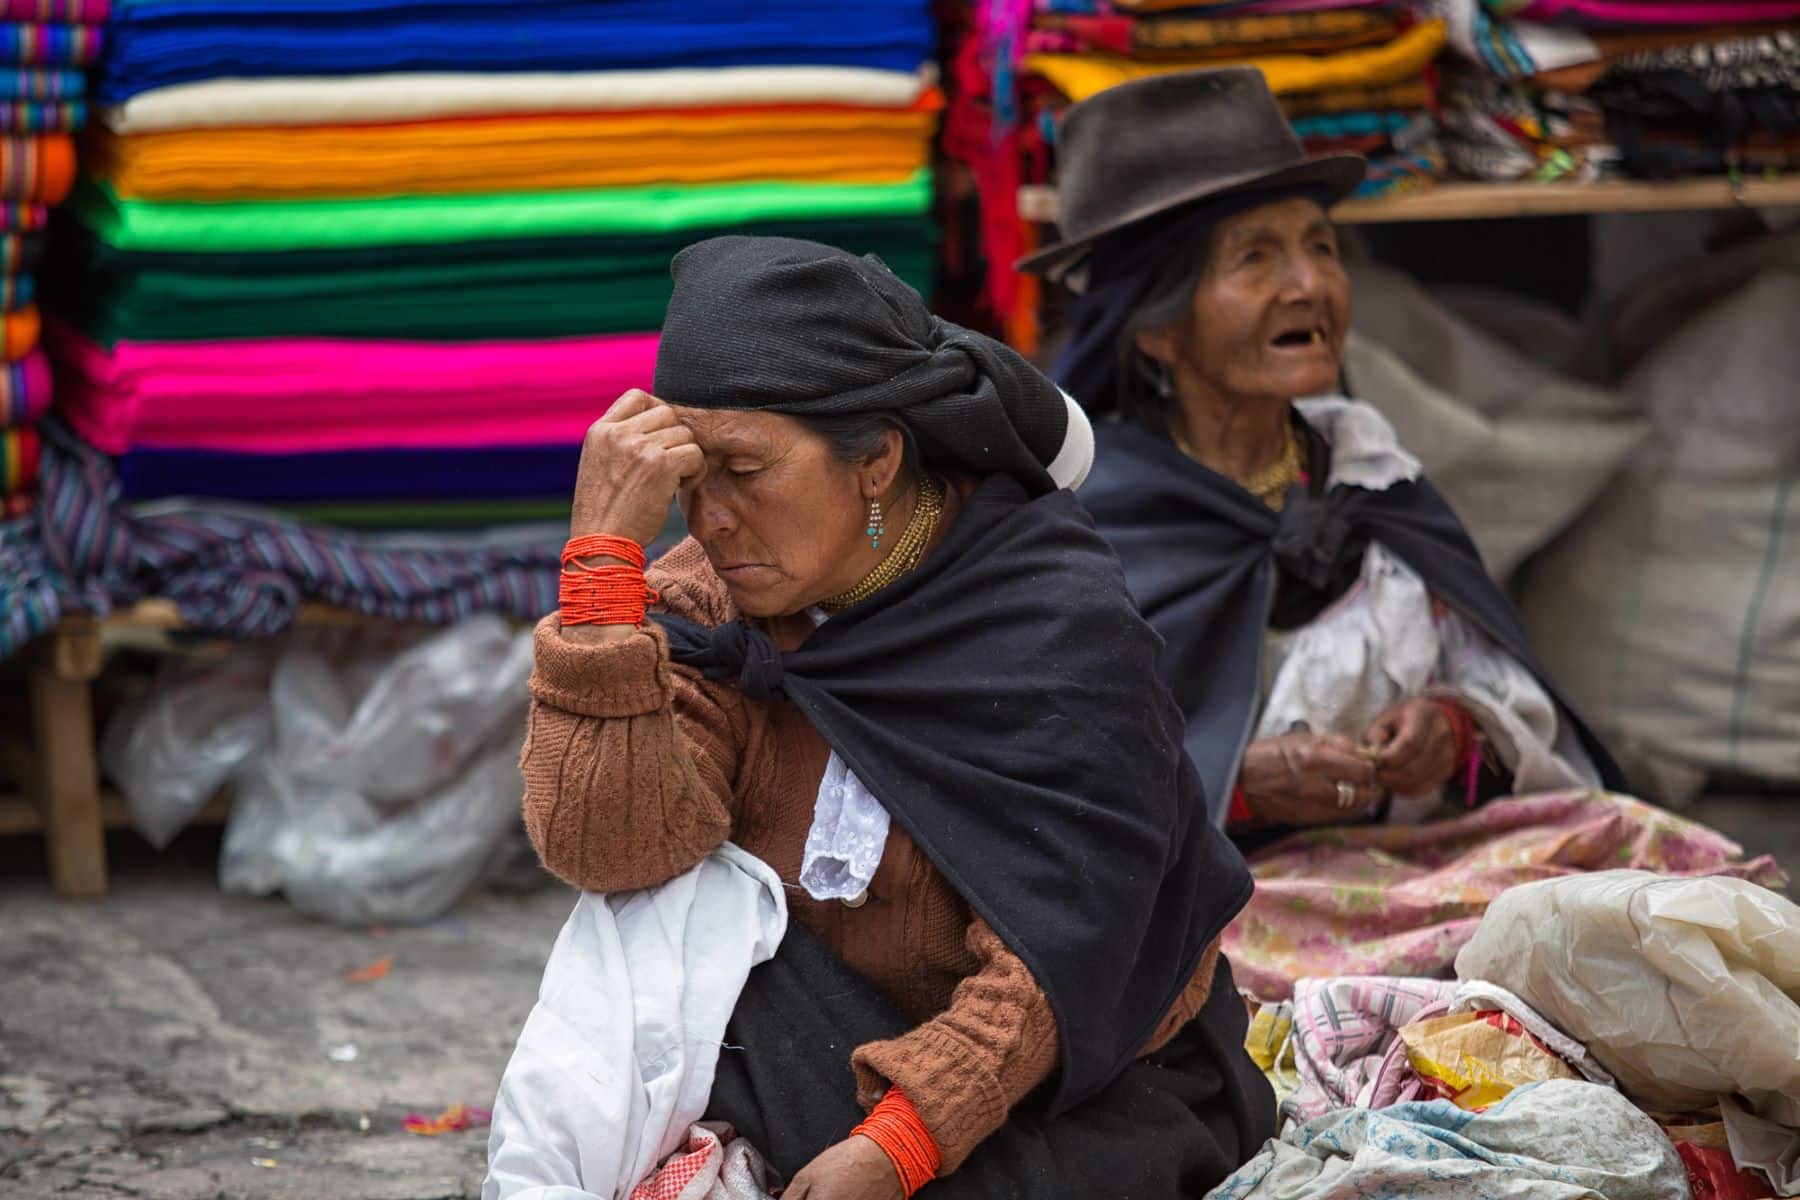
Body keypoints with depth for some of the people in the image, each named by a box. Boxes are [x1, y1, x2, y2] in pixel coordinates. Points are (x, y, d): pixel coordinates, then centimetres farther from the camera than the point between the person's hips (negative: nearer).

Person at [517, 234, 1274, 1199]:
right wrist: (603, 551, -27)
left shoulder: (1060, 622, -17)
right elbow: (604, 849, -23)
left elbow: (1051, 953, -22)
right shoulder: (712, 602, -6)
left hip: (1091, 1073, -2)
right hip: (822, 1062, 3)